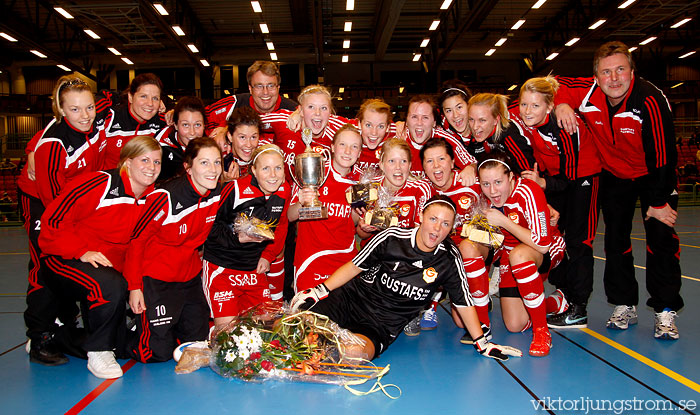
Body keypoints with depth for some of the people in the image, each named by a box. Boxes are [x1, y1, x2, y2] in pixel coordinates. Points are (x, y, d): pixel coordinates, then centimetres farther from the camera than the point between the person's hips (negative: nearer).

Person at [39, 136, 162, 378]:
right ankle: (98, 352, -13)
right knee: (109, 286, -37)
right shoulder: (98, 186, -18)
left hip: (114, 269, 7)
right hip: (68, 263, -6)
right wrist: (81, 252, -23)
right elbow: (53, 221, -17)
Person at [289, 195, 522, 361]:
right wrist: (319, 291, -7)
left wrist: (482, 343, 8)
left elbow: (463, 302, 6)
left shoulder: (449, 259, -4)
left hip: (382, 326, 1)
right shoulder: (392, 238, -8)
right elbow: (354, 266, 0)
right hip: (350, 299, 0)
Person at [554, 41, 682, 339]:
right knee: (616, 240, 2)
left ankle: (665, 311, 0)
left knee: (661, 236, -11)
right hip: (613, 174, 3)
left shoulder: (650, 100, -31)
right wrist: (562, 102, -27)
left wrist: (658, 202, -20)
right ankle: (624, 306, 14)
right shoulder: (588, 93, -21)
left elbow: (663, 155, -25)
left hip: (653, 175, -3)